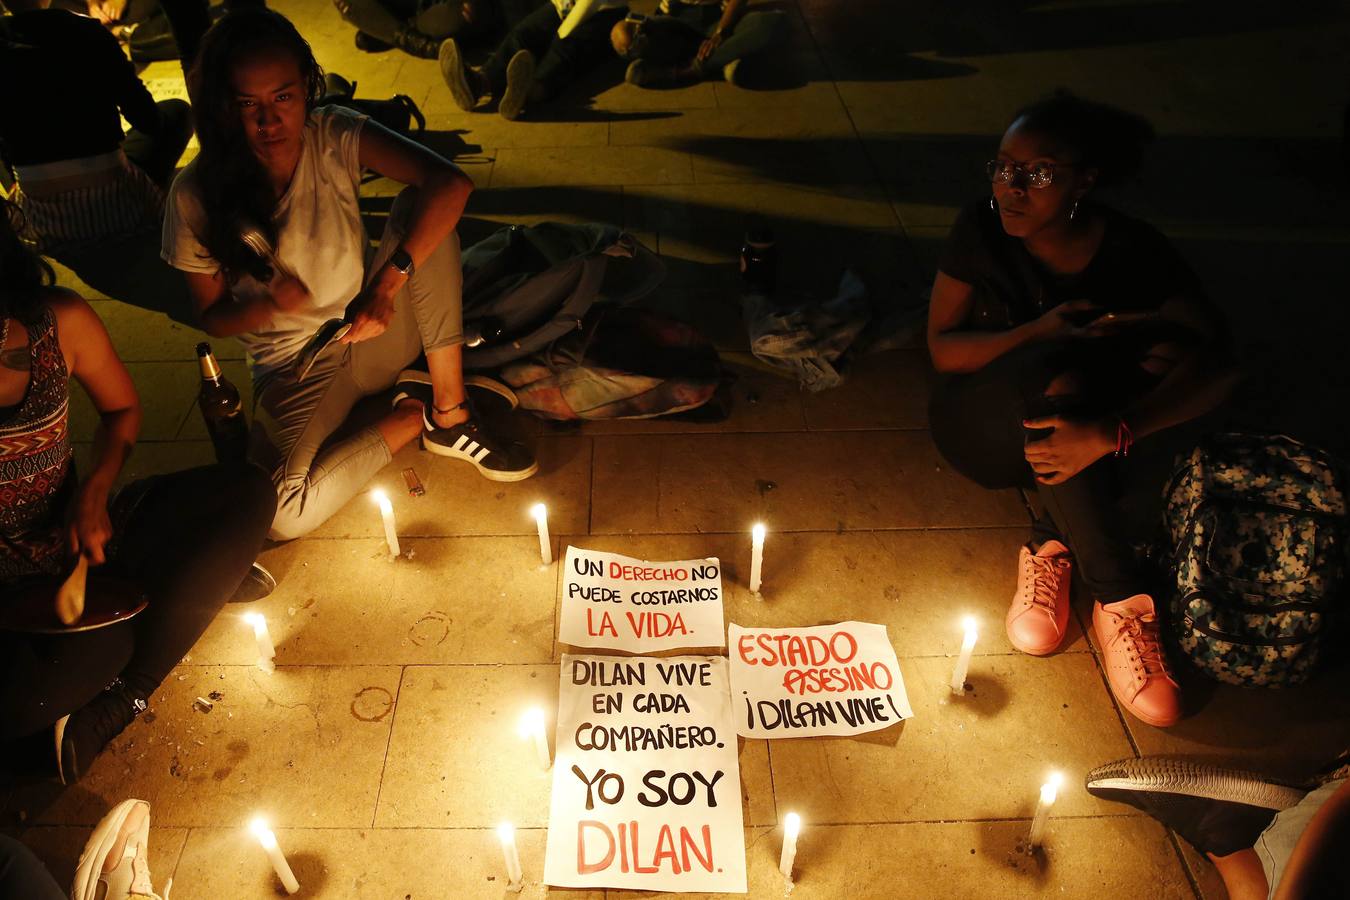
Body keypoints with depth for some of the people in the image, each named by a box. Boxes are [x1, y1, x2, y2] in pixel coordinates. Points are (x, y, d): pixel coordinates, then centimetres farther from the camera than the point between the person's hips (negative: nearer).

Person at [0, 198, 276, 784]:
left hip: (75, 538, 5)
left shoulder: (60, 323, -4)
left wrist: (93, 490, -5)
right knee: (95, 649, -39)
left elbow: (122, 410, 13)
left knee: (247, 493, -16)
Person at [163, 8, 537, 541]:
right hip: (294, 371, -1)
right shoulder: (197, 197, -13)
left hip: (371, 333, 2)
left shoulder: (334, 137, -12)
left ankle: (449, 412, -19)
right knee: (277, 515, -29)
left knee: (422, 207, -23)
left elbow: (450, 184, -27)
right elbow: (212, 318, -3)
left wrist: (387, 284, -34)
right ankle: (413, 413, -4)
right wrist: (271, 304, -26)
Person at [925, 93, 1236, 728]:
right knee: (1059, 372, -34)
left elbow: (1217, 363, -26)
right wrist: (1039, 335, -28)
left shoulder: (1133, 251, -14)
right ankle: (1120, 595, -29)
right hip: (988, 430, -1)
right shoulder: (982, 230, -10)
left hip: (1083, 438, 1)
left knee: (1172, 354, -28)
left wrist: (1110, 432, -43)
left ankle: (1054, 543, -21)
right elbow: (943, 349, -10)